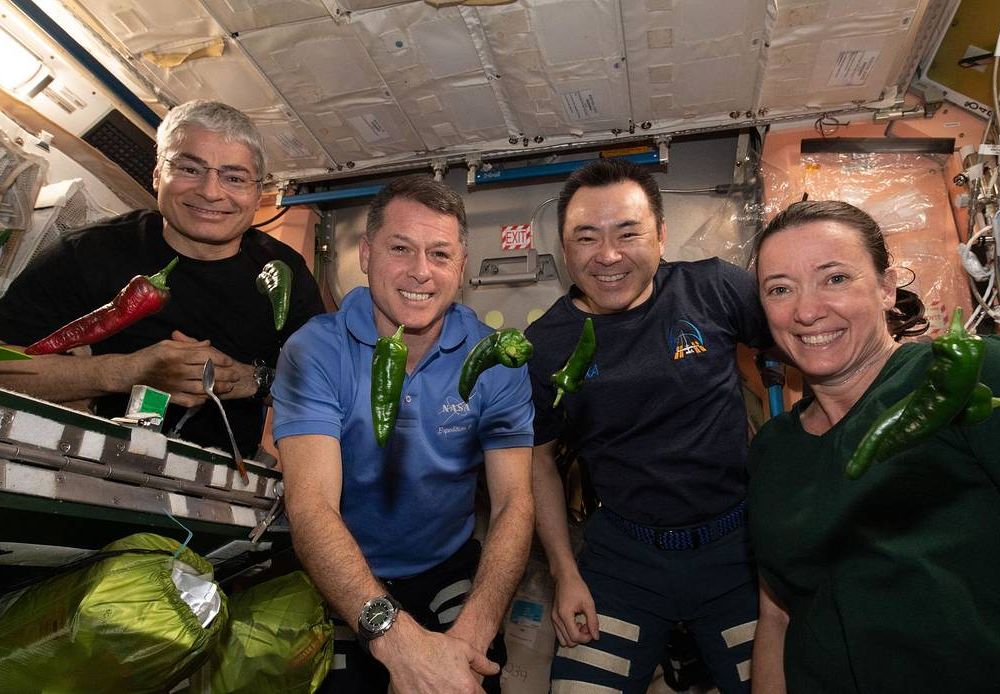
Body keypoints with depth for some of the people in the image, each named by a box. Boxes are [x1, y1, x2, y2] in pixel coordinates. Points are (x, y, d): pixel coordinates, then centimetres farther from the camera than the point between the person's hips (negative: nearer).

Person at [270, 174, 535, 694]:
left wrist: (472, 632, -28)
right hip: (339, 583, -1)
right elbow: (310, 505, -23)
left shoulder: (496, 360, -9)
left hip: (450, 573, 2)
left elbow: (513, 501, -12)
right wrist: (395, 634, -37)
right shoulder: (313, 352, -14)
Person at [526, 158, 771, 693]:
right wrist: (565, 572, 1)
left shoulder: (714, 289, -9)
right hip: (623, 555, 1)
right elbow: (541, 459, 4)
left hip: (737, 545, 0)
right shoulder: (543, 346, -6)